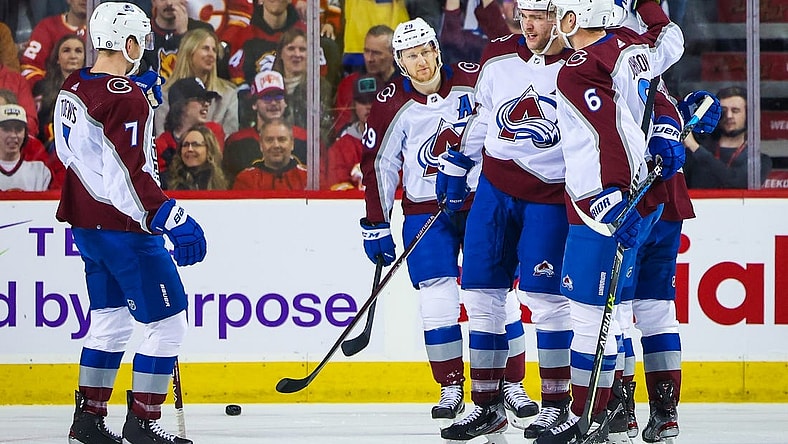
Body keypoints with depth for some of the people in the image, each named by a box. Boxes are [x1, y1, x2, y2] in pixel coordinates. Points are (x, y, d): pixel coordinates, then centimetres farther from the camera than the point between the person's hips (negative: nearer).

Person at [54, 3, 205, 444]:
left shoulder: (74, 87, 7)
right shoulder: (126, 97, -20)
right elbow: (130, 173, -26)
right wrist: (172, 219, -27)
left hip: (86, 223, 9)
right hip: (123, 226, -9)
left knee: (111, 318, 19)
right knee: (168, 321, -2)